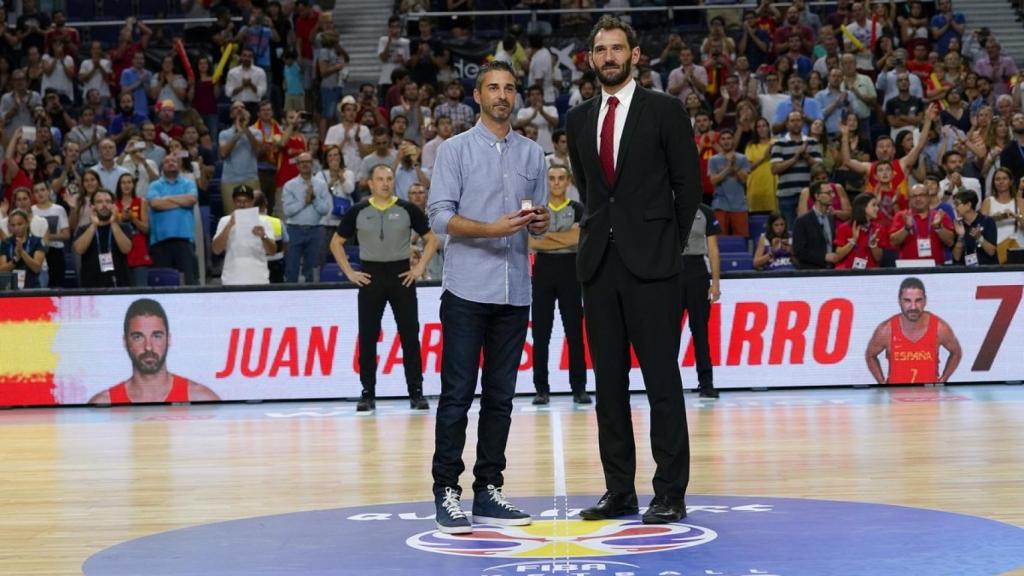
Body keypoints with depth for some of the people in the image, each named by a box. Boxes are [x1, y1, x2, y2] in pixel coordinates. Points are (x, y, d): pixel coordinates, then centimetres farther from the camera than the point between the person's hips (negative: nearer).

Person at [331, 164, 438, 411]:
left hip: (401, 275, 0)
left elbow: (432, 239, 7)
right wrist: (349, 272, 2)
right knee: (367, 338, 1)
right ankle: (368, 394, 9)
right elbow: (336, 243, 10)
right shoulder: (358, 212, 2)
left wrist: (420, 267, -1)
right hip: (371, 276, 0)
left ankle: (416, 393, 6)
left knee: (410, 335, 0)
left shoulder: (407, 210, 1)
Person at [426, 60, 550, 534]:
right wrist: (491, 229, -20)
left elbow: (539, 220, 17)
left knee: (500, 396, 7)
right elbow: (440, 215, -7)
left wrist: (539, 220, -6)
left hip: (514, 293, 4)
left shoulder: (532, 153, 14)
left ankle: (488, 490, 12)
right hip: (467, 290, -4)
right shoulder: (455, 150, 0)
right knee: (457, 395, -5)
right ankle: (446, 492, -1)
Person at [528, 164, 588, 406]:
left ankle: (579, 388, 4)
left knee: (574, 331, -1)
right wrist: (565, 237, -9)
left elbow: (579, 238, -9)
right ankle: (541, 389, 4)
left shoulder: (578, 210, 6)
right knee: (540, 333, 0)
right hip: (543, 269, 1)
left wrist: (546, 236, -7)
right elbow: (531, 242, -4)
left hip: (570, 270, -1)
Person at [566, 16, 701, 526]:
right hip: (599, 261, 5)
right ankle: (619, 490, 11)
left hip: (651, 263, -5)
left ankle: (670, 493, -1)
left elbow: (689, 184, 1)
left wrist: (669, 241, 5)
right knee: (608, 381, 6)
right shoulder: (579, 120, 12)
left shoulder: (664, 111, -1)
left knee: (662, 380, -4)